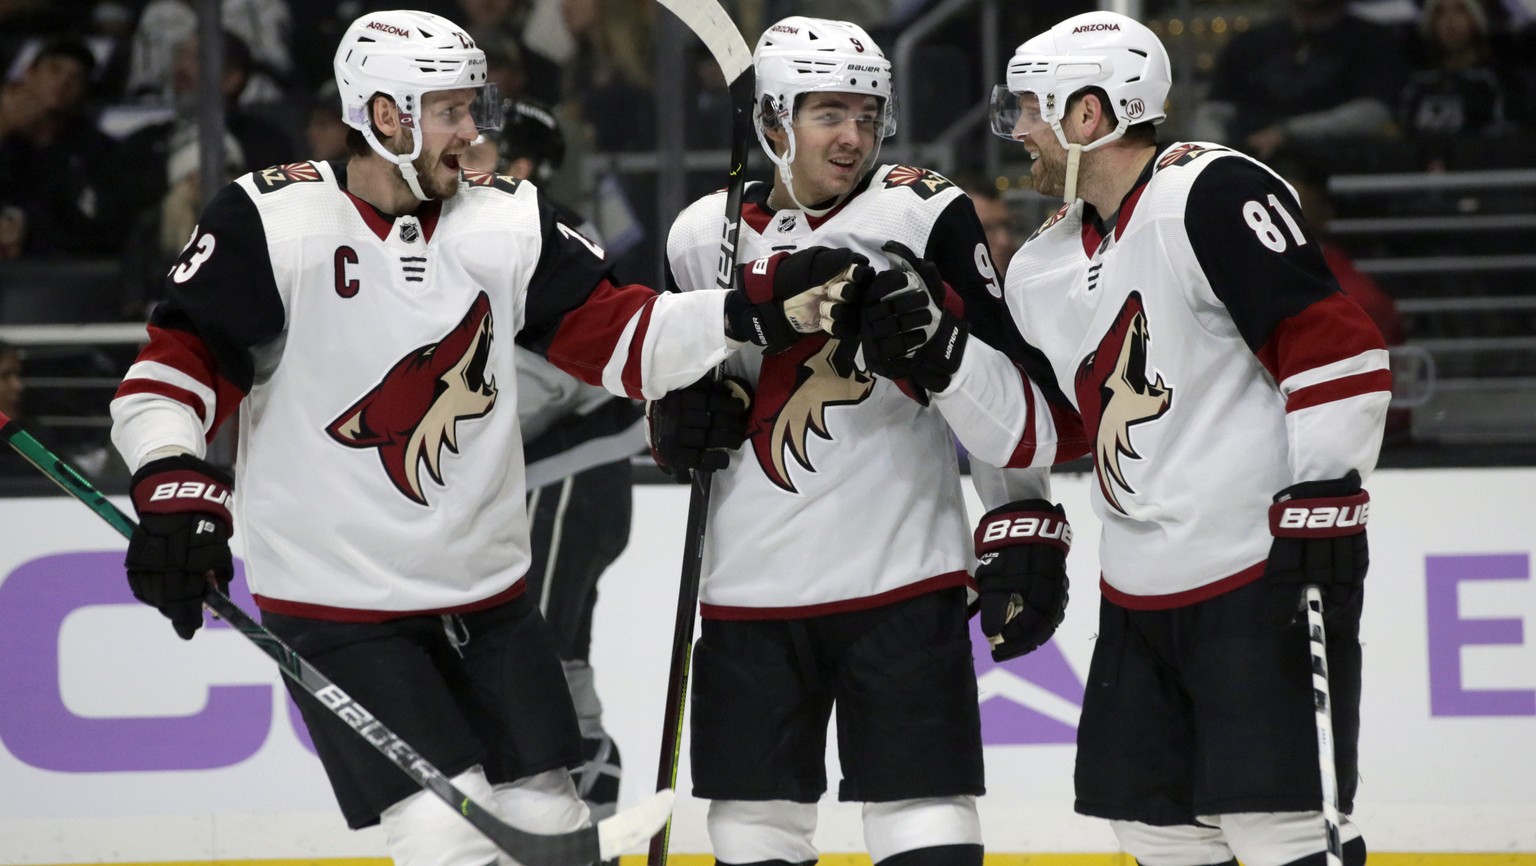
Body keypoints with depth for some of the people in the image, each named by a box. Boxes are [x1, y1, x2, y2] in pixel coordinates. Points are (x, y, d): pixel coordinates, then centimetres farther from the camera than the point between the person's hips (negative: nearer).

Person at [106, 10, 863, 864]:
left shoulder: (510, 222, 1)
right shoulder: (273, 222, -12)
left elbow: (620, 336, 0)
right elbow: (180, 364, -13)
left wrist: (757, 311, -13)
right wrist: (172, 483, -30)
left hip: (485, 591, 6)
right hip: (334, 595, -6)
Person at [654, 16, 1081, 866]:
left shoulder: (925, 214, -4)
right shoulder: (702, 237, 7)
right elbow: (669, 390, 20)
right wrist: (681, 422, -3)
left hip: (902, 578, -4)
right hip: (752, 592, 4)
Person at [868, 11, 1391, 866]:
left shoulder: (1213, 197, -14)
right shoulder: (1048, 267, 14)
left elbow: (1336, 343, -19)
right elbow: (1034, 427, 17)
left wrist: (1325, 500, -22)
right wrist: (931, 348, 5)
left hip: (1260, 575, -9)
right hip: (1141, 593, 9)